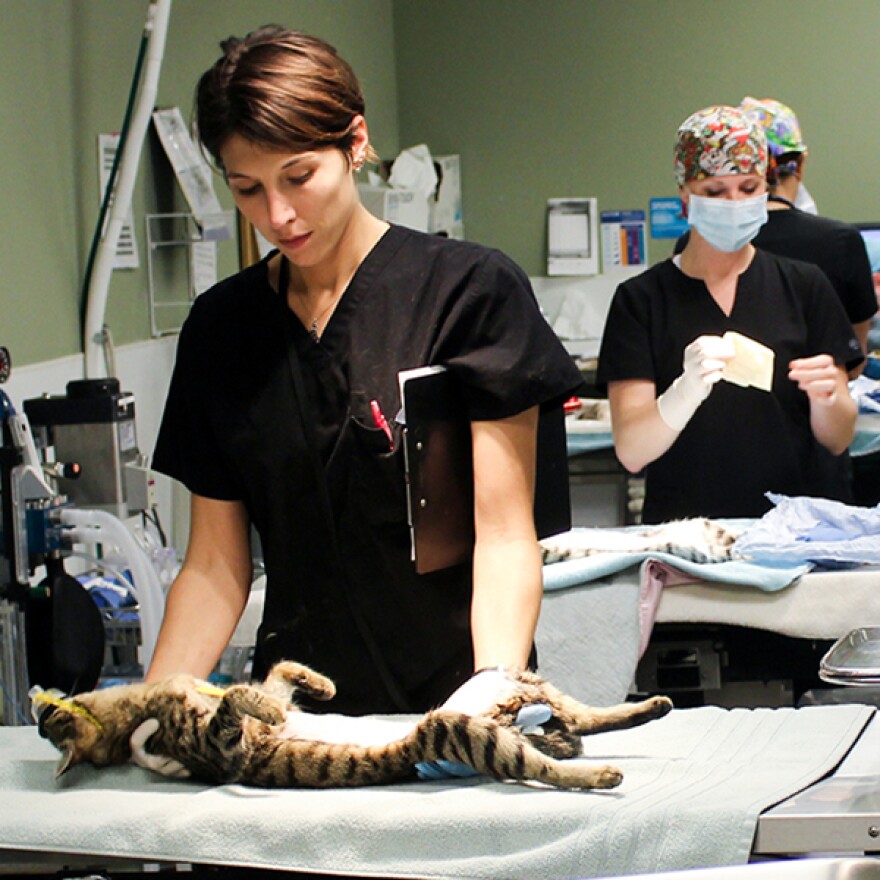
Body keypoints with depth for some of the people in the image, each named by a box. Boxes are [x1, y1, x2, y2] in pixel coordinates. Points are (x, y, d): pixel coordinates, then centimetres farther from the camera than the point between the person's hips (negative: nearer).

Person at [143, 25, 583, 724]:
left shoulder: (471, 290, -2)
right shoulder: (222, 324, 11)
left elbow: (505, 534, -7)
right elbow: (216, 564, 11)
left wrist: (494, 683, -24)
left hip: (451, 698, -4)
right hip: (299, 708, 4)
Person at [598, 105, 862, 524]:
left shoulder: (803, 286, 9)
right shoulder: (641, 299, 4)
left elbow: (837, 440, 8)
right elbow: (630, 452, -6)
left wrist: (825, 397, -13)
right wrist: (687, 390, -24)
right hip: (681, 532, -1)